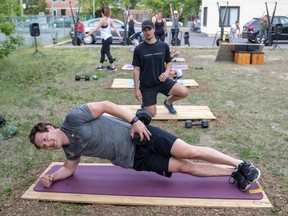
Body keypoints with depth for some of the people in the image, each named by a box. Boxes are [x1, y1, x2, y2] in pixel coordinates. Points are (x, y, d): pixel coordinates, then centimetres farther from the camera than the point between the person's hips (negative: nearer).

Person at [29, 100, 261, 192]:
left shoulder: (73, 118, -13)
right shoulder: (71, 149, 9)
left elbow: (105, 105, -13)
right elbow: (70, 168, 26)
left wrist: (134, 120, -19)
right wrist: (52, 177, 7)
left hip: (136, 135, -5)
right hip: (132, 159, 6)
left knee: (190, 152, -12)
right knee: (184, 167, -1)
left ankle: (241, 165, 5)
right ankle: (234, 174, 11)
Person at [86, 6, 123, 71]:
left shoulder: (103, 20, -13)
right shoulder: (110, 20, 8)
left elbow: (96, 29, -16)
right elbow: (115, 28, 1)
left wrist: (88, 34, -11)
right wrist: (120, 36, -2)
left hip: (106, 39, -8)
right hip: (109, 38, 8)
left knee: (107, 52, 0)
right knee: (102, 51, 18)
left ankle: (113, 67, 4)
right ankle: (100, 66, 25)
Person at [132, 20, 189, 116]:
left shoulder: (164, 46, -3)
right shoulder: (139, 49, -8)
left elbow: (169, 62, 8)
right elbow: (136, 69, -4)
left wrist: (166, 72, -14)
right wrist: (136, 89, -6)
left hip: (162, 81, 2)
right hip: (146, 85, -2)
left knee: (184, 92, -19)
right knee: (152, 114, -3)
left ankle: (168, 102, 13)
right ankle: (144, 103, 33)